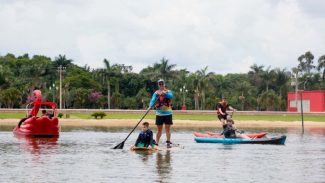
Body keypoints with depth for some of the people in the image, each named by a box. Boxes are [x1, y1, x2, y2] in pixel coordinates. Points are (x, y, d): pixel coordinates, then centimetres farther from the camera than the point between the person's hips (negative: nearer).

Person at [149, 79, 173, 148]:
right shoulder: (156, 93, 4)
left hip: (168, 113, -1)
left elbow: (170, 96, -20)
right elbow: (153, 100, -11)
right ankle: (156, 143, 10)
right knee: (159, 129, 5)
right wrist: (150, 106, -29)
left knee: (168, 128, -2)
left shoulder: (168, 91, 2)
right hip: (159, 113, 1)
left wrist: (164, 93, -38)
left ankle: (168, 143, 2)